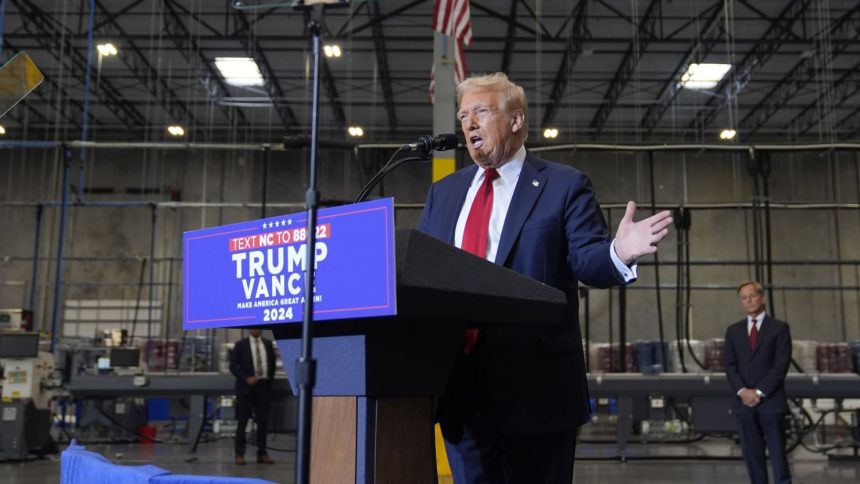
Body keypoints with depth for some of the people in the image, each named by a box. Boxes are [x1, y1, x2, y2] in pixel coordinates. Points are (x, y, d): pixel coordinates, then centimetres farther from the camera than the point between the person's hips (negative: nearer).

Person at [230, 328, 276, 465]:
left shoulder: (268, 344, 9)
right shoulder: (241, 345, -1)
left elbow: (272, 363, 18)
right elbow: (233, 366, -4)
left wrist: (270, 379, 8)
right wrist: (246, 378, -14)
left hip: (263, 386, 3)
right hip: (246, 387, -3)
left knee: (263, 421, 4)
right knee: (243, 421, 1)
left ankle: (262, 454, 12)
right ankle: (239, 454, 9)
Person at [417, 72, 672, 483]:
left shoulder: (565, 185, 2)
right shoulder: (443, 192, 17)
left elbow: (586, 259, -8)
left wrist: (617, 253, -29)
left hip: (536, 380, -4)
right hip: (459, 378, 5)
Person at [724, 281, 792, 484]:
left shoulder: (779, 328, 2)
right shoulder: (733, 330, 13)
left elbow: (781, 365, -6)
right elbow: (730, 365, 7)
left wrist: (759, 392, -13)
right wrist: (742, 391, -10)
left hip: (771, 401, -3)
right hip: (744, 402, 3)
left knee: (777, 453, -3)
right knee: (752, 454, 4)